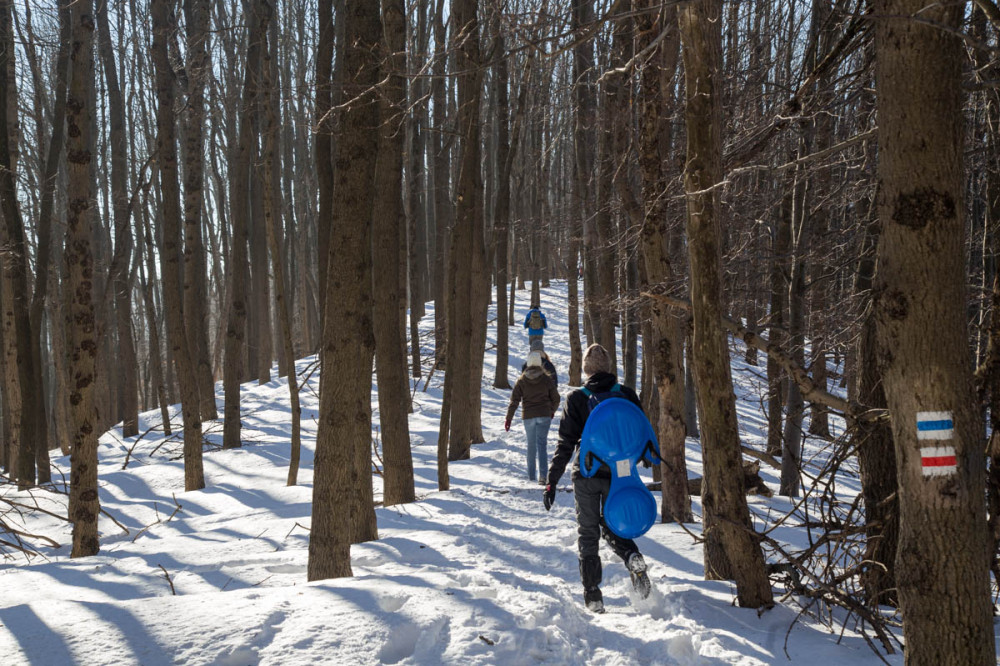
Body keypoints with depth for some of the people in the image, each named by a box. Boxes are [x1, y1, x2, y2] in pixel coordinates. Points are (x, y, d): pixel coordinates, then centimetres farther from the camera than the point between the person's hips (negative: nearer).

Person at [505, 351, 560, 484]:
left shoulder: (522, 380, -1)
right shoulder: (546, 379, -2)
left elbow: (514, 400, -4)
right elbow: (556, 398, 4)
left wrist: (508, 418, -1)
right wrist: (552, 411, 23)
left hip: (528, 416, 1)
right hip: (544, 416, -1)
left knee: (531, 445, 14)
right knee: (542, 444, -3)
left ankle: (531, 475, 20)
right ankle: (542, 474, -17)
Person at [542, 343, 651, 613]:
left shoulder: (577, 399, -7)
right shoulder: (627, 394, -1)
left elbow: (565, 443, -9)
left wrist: (551, 481, -5)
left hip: (586, 474, -2)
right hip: (619, 474, 2)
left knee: (587, 533, 9)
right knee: (611, 526, 20)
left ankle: (593, 596, 5)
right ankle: (632, 557, -12)